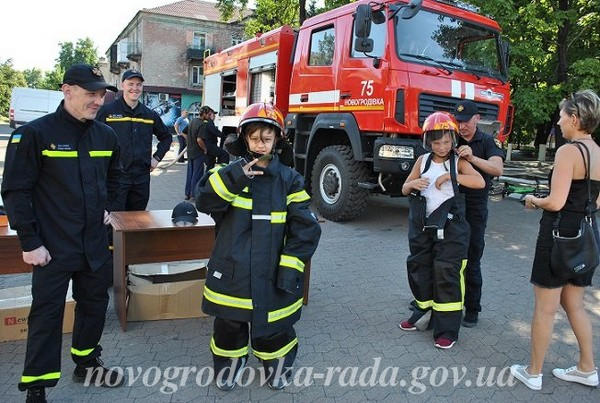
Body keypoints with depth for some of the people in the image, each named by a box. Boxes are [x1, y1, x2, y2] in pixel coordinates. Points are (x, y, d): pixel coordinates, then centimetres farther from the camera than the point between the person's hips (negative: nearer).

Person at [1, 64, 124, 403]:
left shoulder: (106, 135, 5)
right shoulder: (35, 133, -12)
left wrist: (105, 206, 10)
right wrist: (30, 242, -13)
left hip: (96, 243, 6)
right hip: (53, 247, -5)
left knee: (95, 304, 17)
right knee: (47, 314, 3)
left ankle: (87, 363, 39)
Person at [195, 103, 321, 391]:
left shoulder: (289, 180, -1)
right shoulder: (229, 172, 1)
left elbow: (305, 228, -4)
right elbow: (204, 202, -16)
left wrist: (291, 267, -10)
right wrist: (235, 177, -28)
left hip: (271, 274, 0)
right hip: (231, 271, 1)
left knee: (273, 327, 13)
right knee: (229, 325, 15)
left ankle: (278, 367, 43)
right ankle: (228, 366, 43)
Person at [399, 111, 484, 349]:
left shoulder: (458, 162, -1)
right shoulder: (423, 161, 7)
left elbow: (480, 182, -17)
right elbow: (404, 190, 9)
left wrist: (450, 176, -22)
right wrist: (413, 184, -13)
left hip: (450, 226, -4)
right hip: (422, 225, 4)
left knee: (447, 274, -5)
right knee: (419, 269, 12)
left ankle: (447, 331, 5)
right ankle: (424, 314, 33)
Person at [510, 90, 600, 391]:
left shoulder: (568, 151, -17)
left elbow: (556, 203, -20)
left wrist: (533, 200, -2)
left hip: (561, 235, -8)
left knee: (545, 308, 4)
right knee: (573, 305, 22)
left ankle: (533, 373, 18)